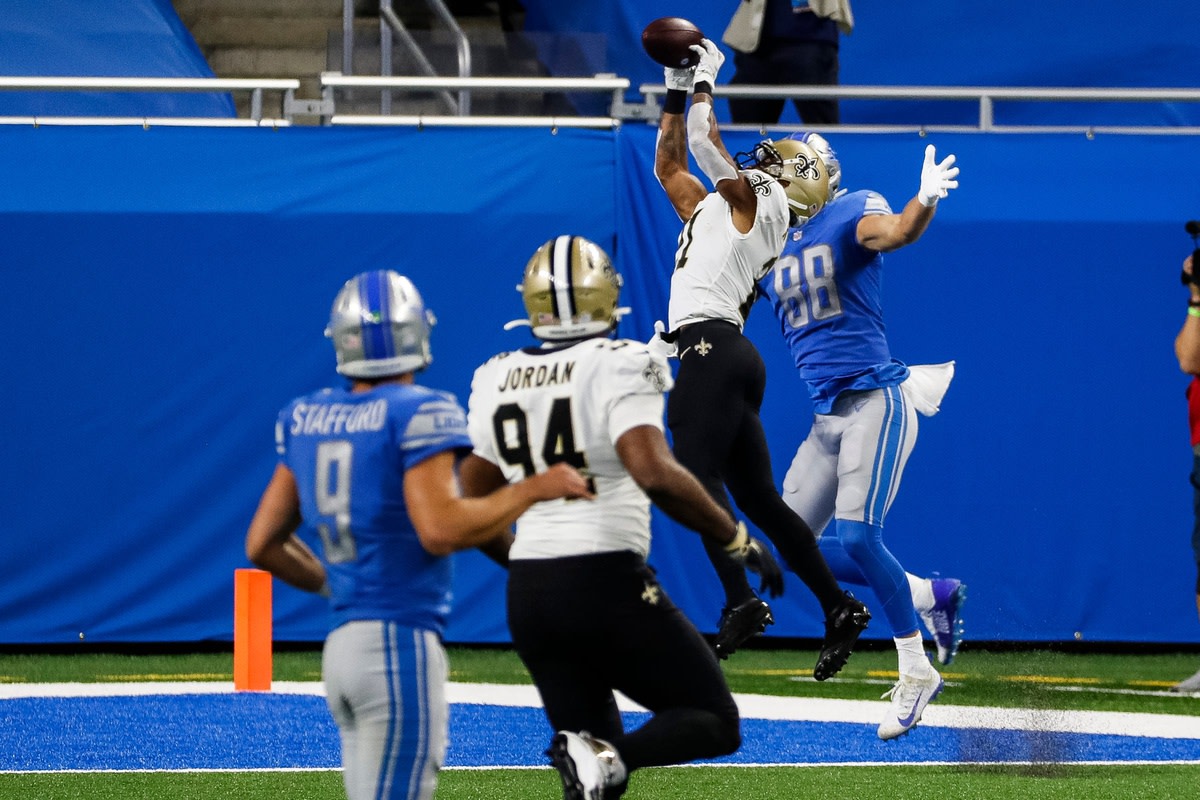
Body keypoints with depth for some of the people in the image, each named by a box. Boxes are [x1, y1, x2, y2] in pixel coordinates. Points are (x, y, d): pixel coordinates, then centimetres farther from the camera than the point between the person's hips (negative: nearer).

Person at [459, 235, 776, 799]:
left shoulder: (496, 382, 9)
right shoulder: (619, 367, -9)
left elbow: (471, 508, 14)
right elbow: (655, 474, -24)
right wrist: (733, 538, -11)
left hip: (528, 592, 6)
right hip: (608, 583, -6)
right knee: (714, 724, 6)